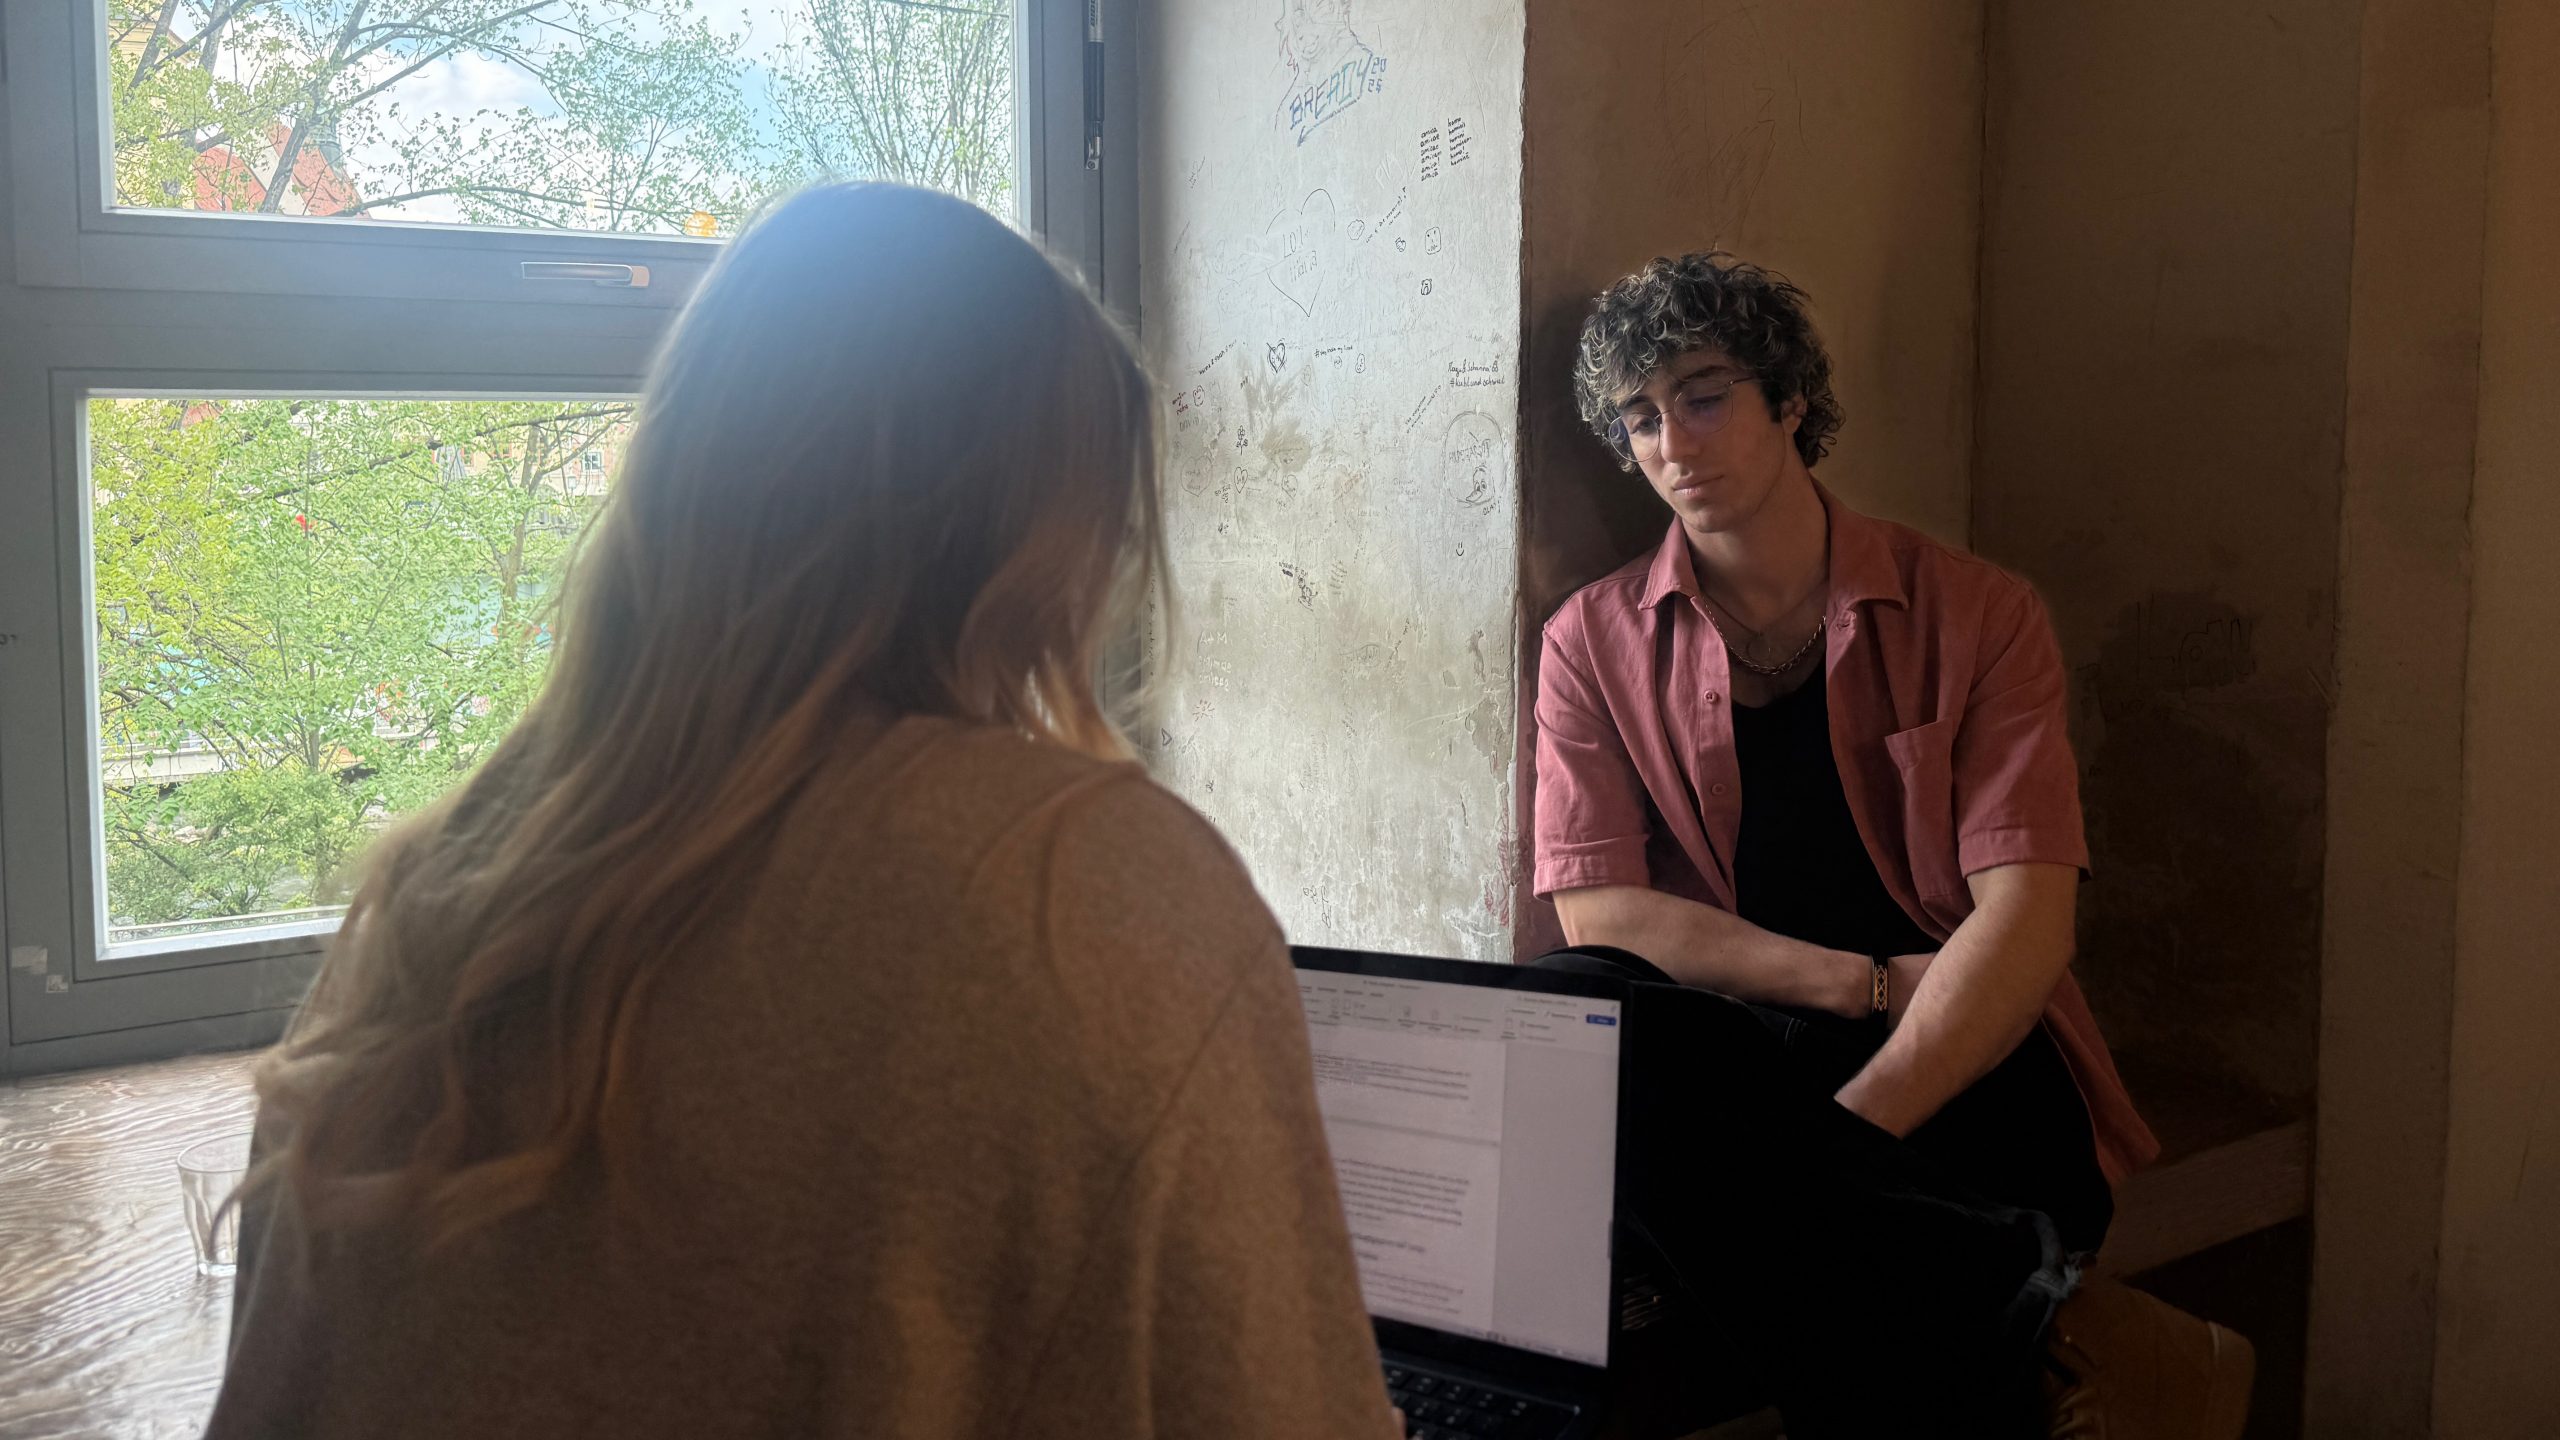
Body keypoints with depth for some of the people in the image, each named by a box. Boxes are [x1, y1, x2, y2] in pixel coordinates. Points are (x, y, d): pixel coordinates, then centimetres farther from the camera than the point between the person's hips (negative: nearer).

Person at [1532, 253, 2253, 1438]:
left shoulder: (1975, 616, 5)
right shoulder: (1597, 642, 10)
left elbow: (2025, 915, -7)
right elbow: (1599, 913, -1)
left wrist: (1846, 1135, -23)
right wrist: (1866, 982, -12)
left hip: (1958, 1065, -2)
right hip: (1731, 1055, 3)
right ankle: (2033, 1308, -29)